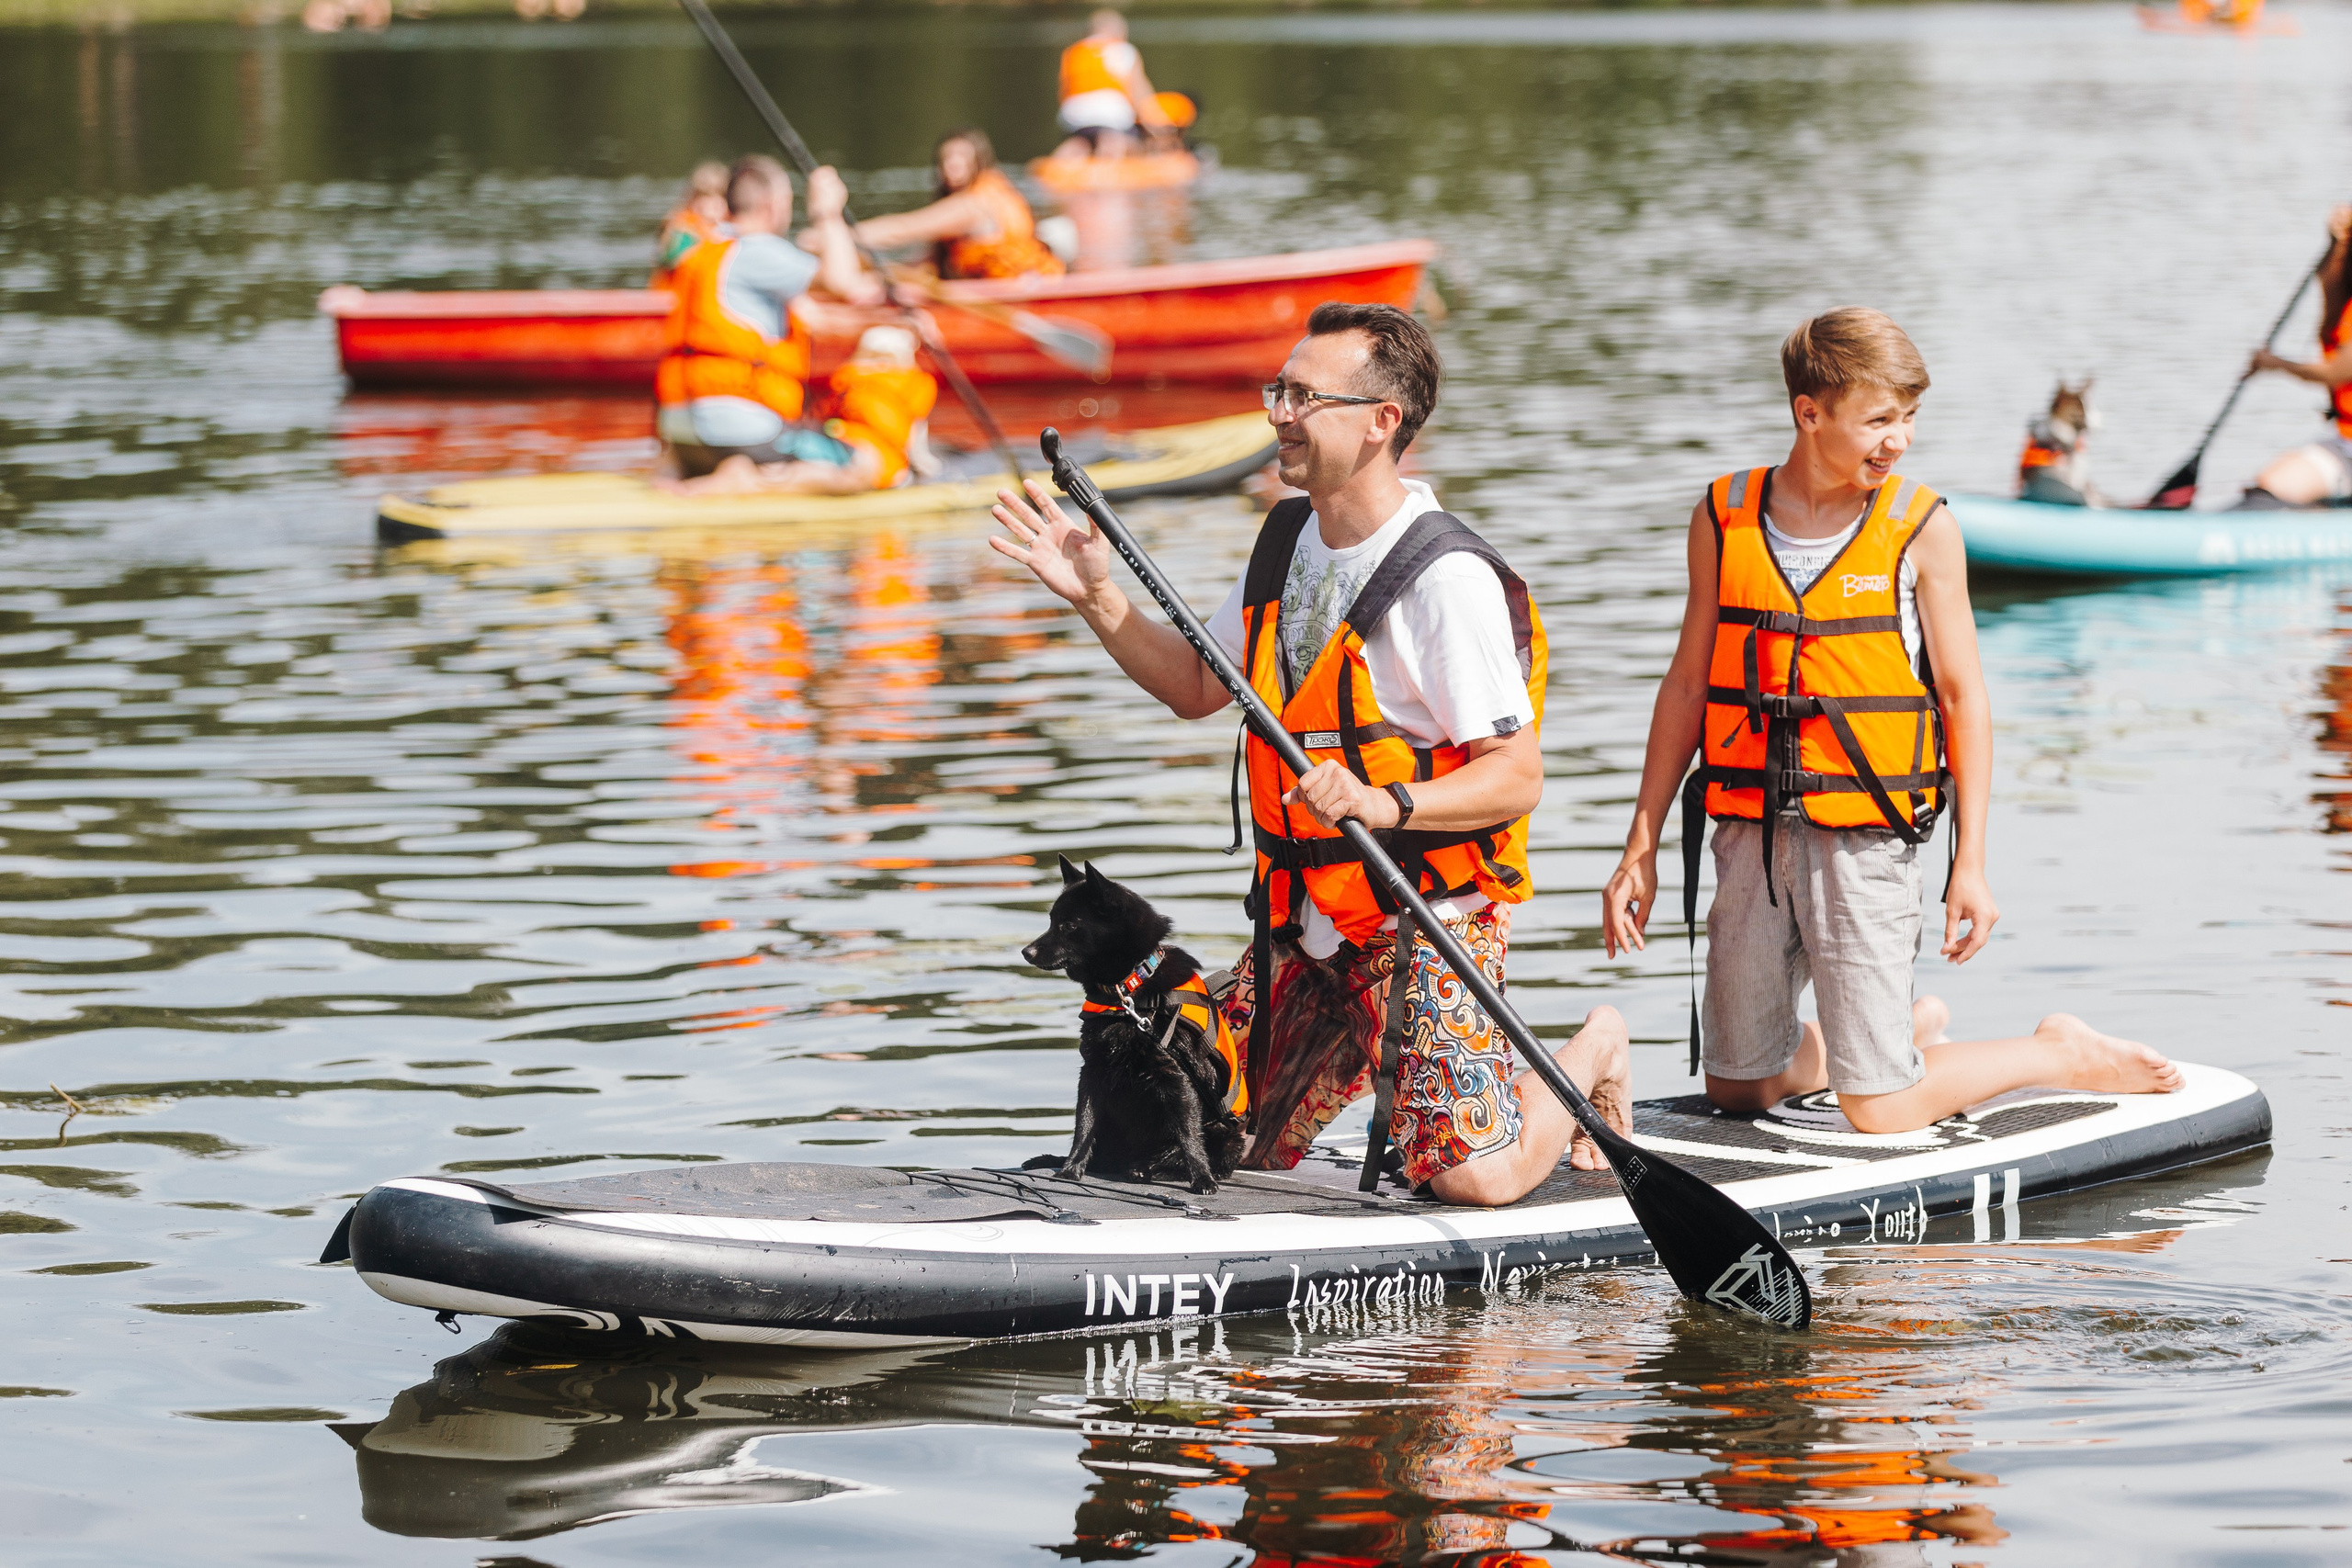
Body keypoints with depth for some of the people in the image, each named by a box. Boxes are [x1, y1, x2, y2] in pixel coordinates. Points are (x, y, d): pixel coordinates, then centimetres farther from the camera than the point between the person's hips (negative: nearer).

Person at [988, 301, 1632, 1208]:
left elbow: (1517, 776, -21)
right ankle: (1379, 1058, 31)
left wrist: (1386, 805, -35)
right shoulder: (1286, 538, 6)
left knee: (1474, 1181, -17)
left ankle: (1587, 1058, 16)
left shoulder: (1449, 579, -20)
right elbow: (1196, 689, 18)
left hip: (1430, 920, -7)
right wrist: (1098, 599, 5)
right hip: (1304, 926, 7)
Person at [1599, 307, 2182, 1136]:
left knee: (1882, 1112, -6)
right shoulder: (1724, 519, 3)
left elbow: (1964, 697, 0)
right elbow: (1688, 683, 9)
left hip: (1864, 841, -4)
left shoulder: (1922, 529, -4)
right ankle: (1909, 1028, 39)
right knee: (1737, 1085, 14)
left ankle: (2058, 1053, 18)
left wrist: (1971, 862, -4)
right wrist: (1641, 848, 8)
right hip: (1751, 838, 4)